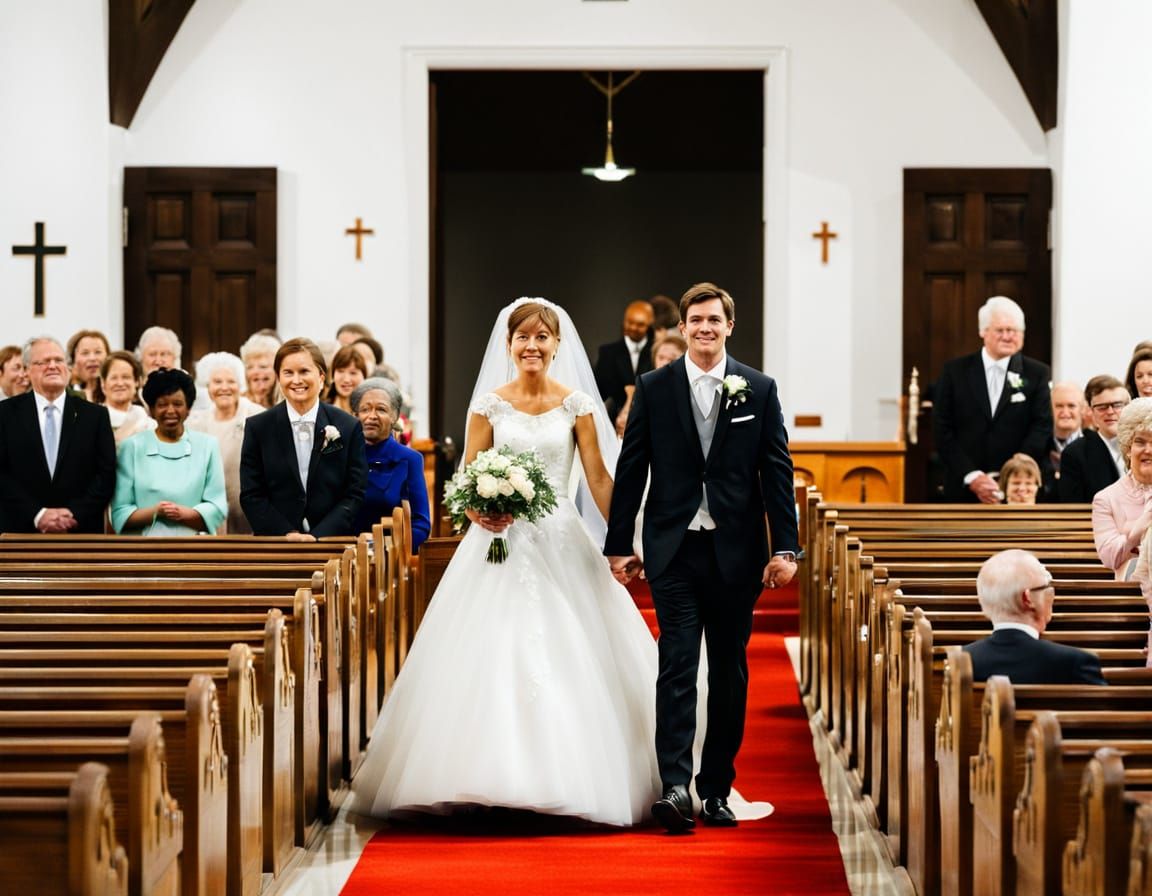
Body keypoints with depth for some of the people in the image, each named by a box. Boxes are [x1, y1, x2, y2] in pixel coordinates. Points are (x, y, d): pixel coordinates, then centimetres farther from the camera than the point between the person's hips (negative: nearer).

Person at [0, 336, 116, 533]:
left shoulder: (95, 415, 6)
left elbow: (107, 474, 2)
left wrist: (76, 514, -11)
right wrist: (37, 515, -13)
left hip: (81, 532, 1)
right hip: (20, 532, -1)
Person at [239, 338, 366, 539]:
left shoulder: (348, 427, 4)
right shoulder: (257, 428, 6)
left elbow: (354, 495, 2)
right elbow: (251, 496, 3)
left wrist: (317, 537, -9)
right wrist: (287, 535, -9)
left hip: (332, 544, -1)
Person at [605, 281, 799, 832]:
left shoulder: (760, 390, 4)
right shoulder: (653, 389, 3)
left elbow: (777, 471, 2)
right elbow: (630, 470, 4)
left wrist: (784, 547, -4)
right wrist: (619, 545, 1)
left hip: (736, 551, 1)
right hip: (674, 549, -1)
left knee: (729, 672, 8)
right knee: (677, 666, -10)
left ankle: (716, 787, 17)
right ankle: (675, 787, -15)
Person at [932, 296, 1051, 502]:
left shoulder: (1036, 374, 5)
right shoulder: (955, 371, 5)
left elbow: (1042, 428, -2)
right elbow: (943, 430, 1)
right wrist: (971, 477, -10)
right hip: (963, 490, 1)